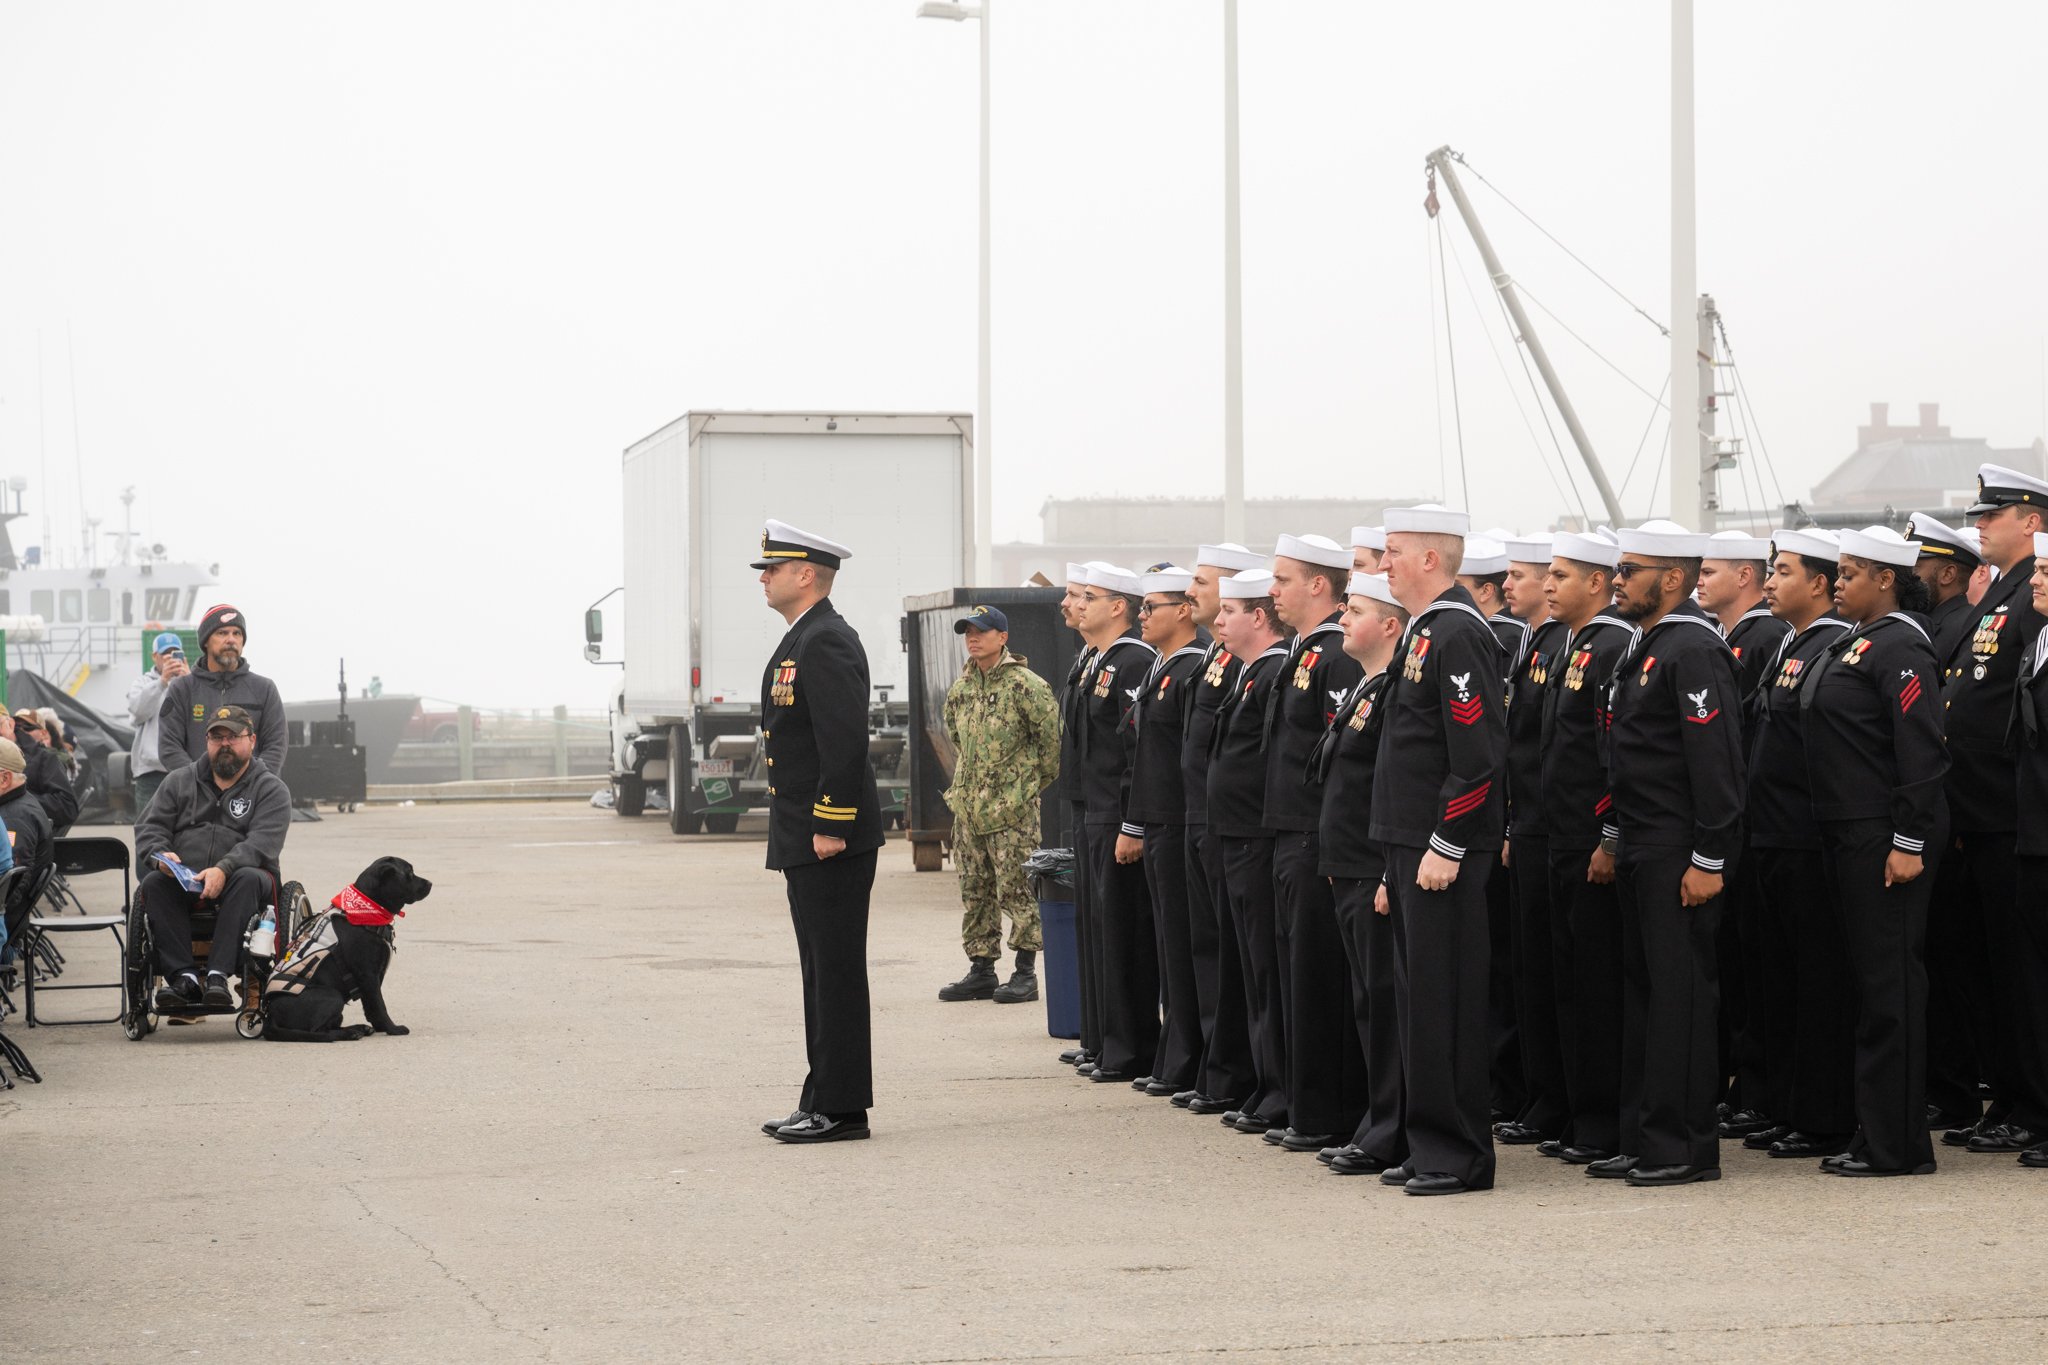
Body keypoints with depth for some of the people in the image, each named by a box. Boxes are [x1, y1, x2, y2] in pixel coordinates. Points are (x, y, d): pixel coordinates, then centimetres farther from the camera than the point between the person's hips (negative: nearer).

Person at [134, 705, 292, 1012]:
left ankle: (218, 973, -43)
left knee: (248, 879, -36)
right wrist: (160, 854, -14)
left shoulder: (270, 789, 7)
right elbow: (149, 827, 11)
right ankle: (184, 976, -38)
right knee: (152, 884, -30)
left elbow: (263, 843, -9)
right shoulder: (179, 781, 19)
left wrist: (224, 870, -28)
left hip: (235, 881, -2)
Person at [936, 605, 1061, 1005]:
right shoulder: (960, 687, 11)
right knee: (974, 892, 10)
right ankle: (981, 970, 17)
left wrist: (1036, 779, 1)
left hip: (1012, 807, -7)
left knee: (1016, 889, -5)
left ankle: (1025, 973, 1)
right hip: (967, 805, 7)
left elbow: (1052, 736, -7)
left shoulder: (1025, 685, -10)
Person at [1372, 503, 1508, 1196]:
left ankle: (1461, 1156, -1)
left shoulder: (1458, 634, -15)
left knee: (1444, 1001, -6)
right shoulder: (1424, 634, 17)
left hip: (1443, 855, -10)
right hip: (1411, 848, 10)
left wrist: (1445, 848, -21)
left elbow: (1480, 755, -21)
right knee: (1420, 1000, 12)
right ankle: (1430, 1146, 17)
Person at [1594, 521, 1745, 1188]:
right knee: (1643, 988, 12)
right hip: (1641, 853, 10)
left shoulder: (1694, 650, -14)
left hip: (1678, 857, -10)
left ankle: (1688, 1148, -1)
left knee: (1680, 992, -6)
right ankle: (1643, 1140, 18)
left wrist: (1708, 861, -21)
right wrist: (1614, 839, 20)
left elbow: (1718, 760, -20)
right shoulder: (1646, 651, 17)